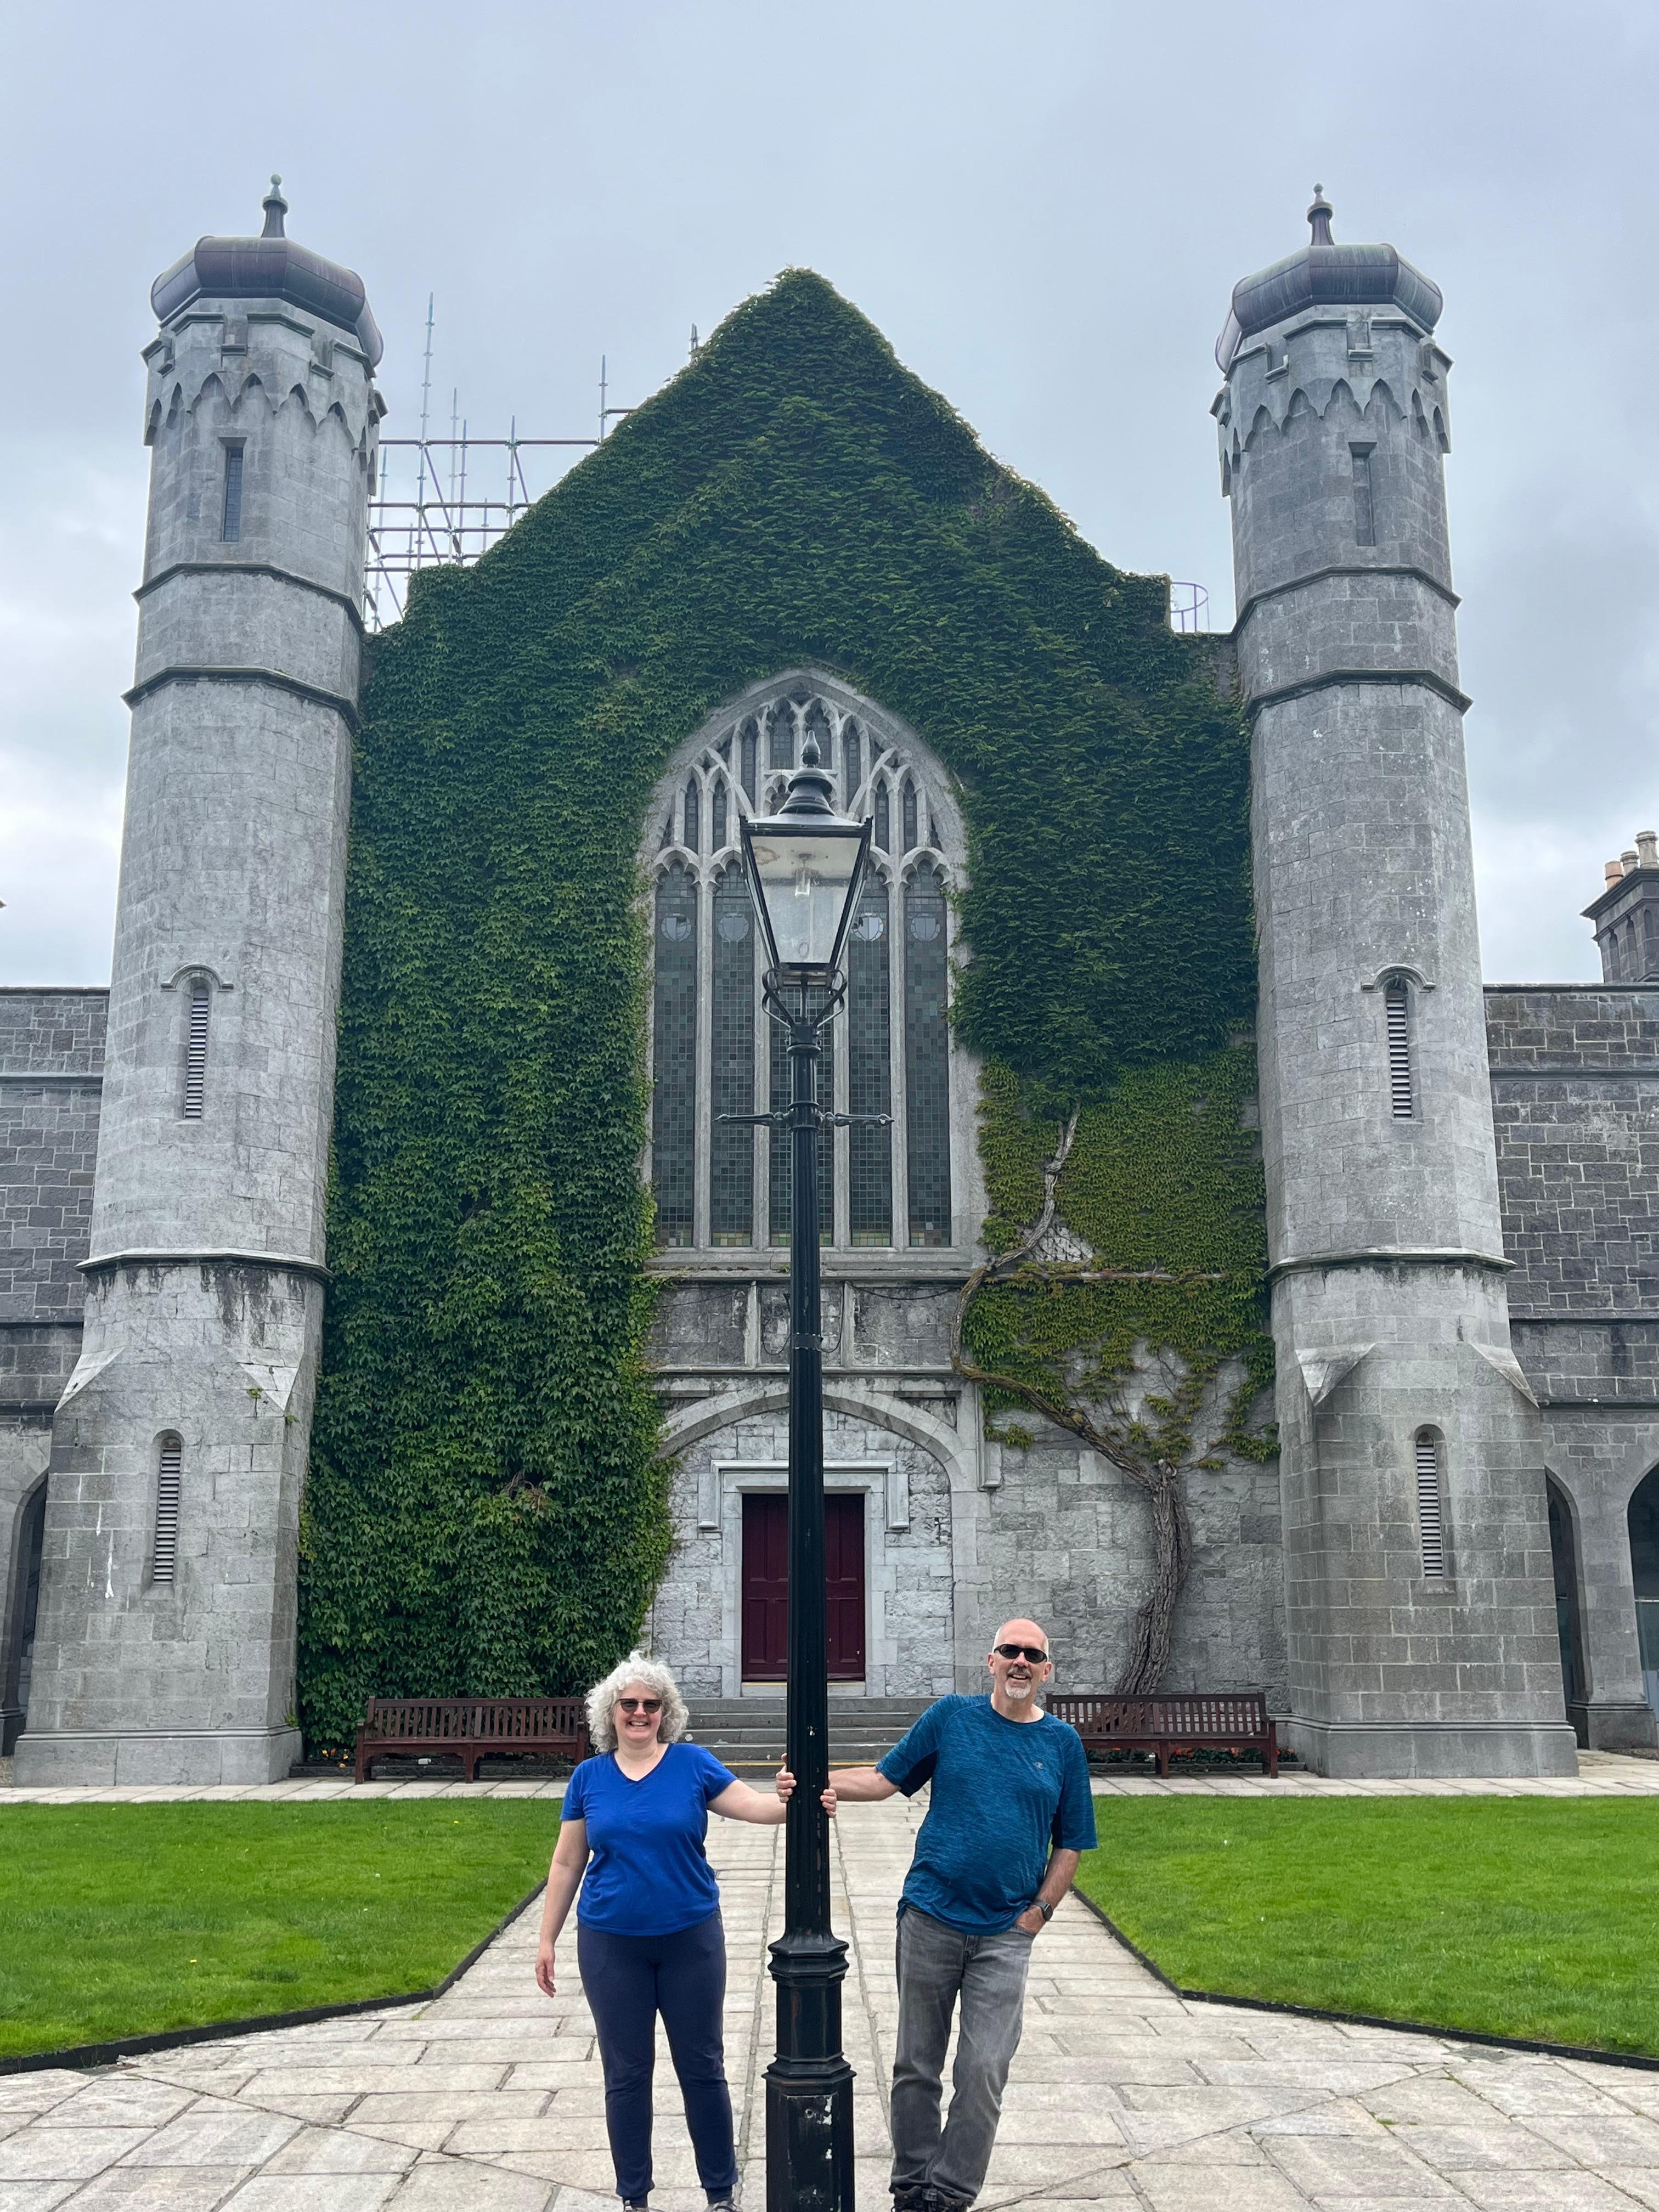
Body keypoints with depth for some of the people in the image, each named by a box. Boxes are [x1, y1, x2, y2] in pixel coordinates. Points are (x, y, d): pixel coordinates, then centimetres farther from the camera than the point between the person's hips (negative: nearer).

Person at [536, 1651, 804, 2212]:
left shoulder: (693, 1764, -5)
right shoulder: (589, 1776, -1)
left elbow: (753, 1805, -15)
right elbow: (566, 1864, 5)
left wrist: (787, 1799, -37)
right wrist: (547, 1939, 5)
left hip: (691, 1939, -1)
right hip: (611, 1946, 1)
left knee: (702, 2067, 10)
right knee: (626, 2074, 10)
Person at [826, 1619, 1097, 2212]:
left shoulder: (1062, 1743, 3)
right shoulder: (950, 1717, 1)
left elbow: (1069, 1845, 8)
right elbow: (887, 1777, 2)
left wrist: (1037, 1914, -1)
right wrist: (825, 1782, -15)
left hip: (1004, 1936, 0)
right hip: (929, 1919, 0)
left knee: (983, 2072, -2)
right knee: (916, 2066, 10)